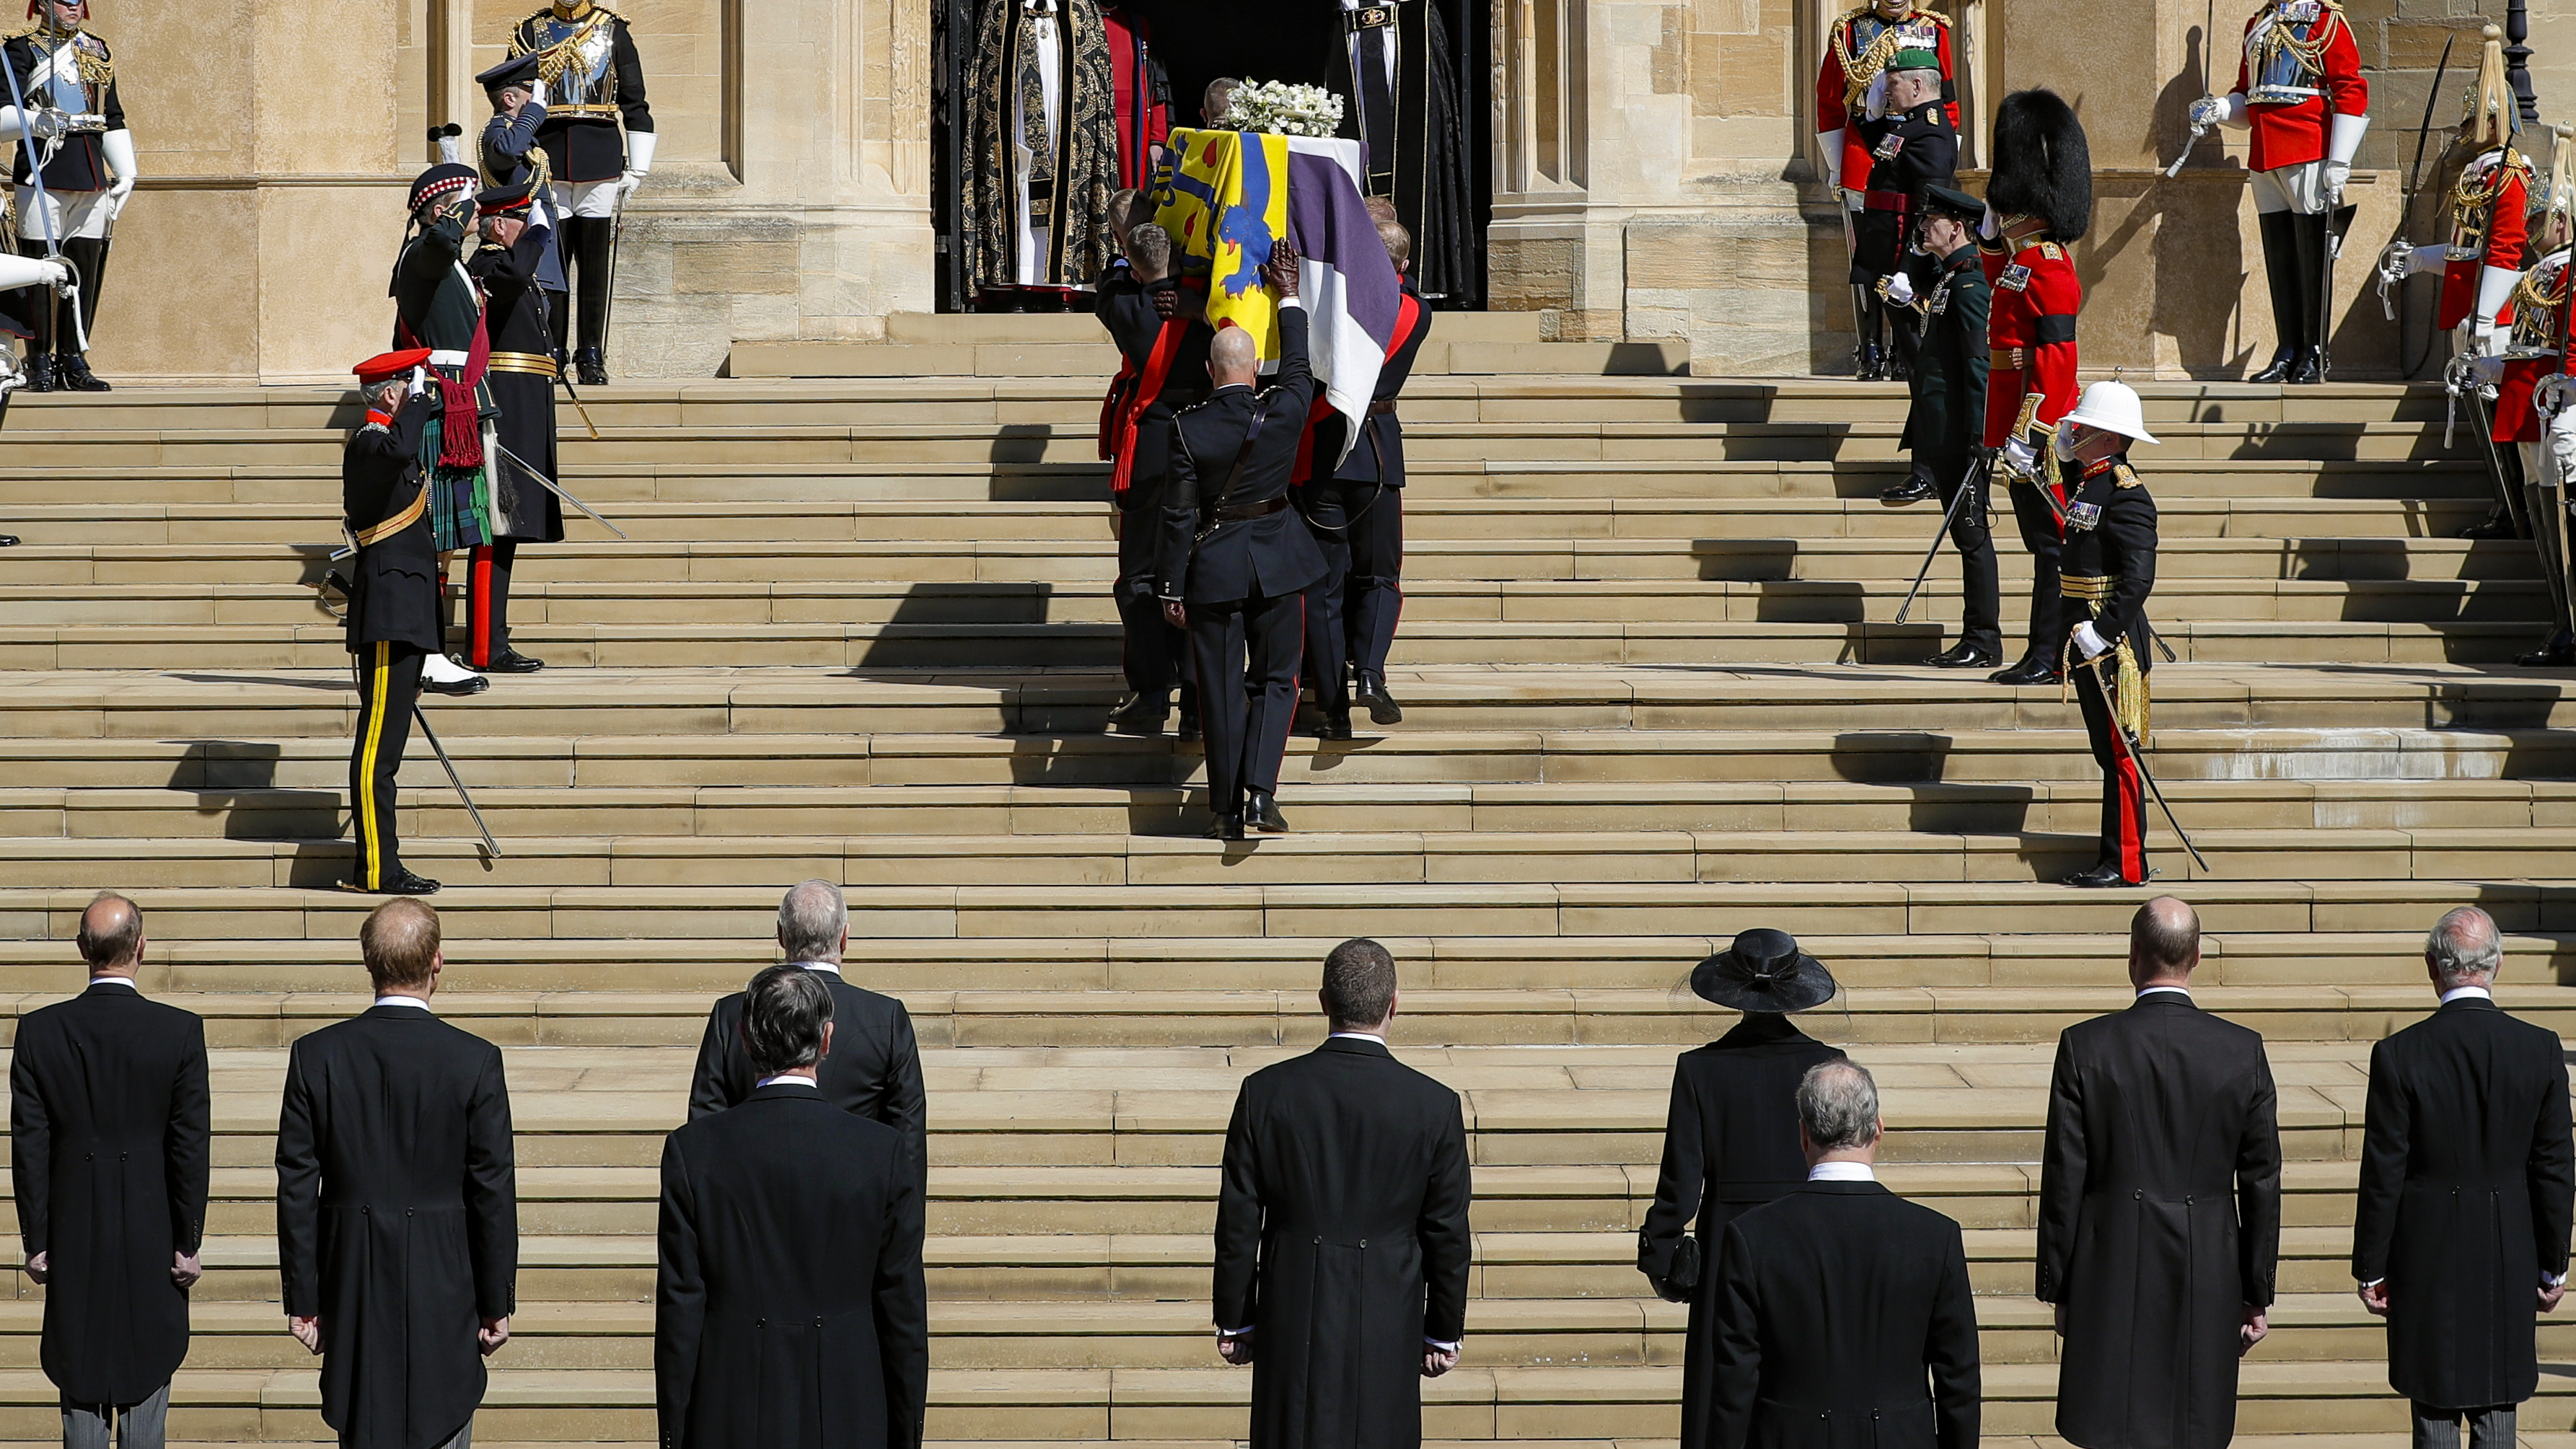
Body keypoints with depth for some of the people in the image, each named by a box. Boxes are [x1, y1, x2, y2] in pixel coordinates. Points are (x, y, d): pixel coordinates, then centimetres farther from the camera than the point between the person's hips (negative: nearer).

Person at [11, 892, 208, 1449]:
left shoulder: (39, 1031, -7)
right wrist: (188, 1242, 0)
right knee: (147, 1377, 10)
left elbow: (29, 1147, -4)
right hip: (153, 1237, -1)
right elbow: (191, 1147, -9)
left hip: (74, 1237, 1)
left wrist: (36, 1242, 4)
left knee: (80, 1382, 8)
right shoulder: (180, 1031, -11)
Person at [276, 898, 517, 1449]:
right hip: (444, 1292, -2)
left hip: (352, 1291, 2)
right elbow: (494, 1194, -6)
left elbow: (296, 1191, -2)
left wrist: (302, 1301, 5)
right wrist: (496, 1306, 3)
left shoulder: (316, 1056, -5)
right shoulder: (476, 1062, -10)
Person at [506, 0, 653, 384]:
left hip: (602, 164, 0)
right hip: (547, 161, 0)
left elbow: (636, 105, 8)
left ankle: (593, 359, 6)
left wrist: (636, 169, 2)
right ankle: (552, 356, 3)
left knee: (597, 264, 0)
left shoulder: (615, 31, 8)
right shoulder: (529, 32, 10)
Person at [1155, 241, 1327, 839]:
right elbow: (1298, 369, 13)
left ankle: (1227, 810, 10)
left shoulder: (1188, 429, -13)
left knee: (1220, 690, 7)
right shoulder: (1284, 414, -10)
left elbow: (1178, 514, -9)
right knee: (1275, 681, 11)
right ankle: (1261, 792, -6)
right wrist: (1289, 298, 24)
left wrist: (1172, 588, -1)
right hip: (1277, 563, 1)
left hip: (1213, 567, -1)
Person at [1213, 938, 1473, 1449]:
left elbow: (1238, 1222, -1)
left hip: (1293, 1323, 0)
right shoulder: (1435, 1106, -7)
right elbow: (1448, 1235, -1)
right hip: (1388, 1330, 0)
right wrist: (1443, 1333, 11)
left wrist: (1234, 1322, 9)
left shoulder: (1266, 1093, -6)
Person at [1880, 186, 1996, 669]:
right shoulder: (1947, 277, 15)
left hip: (1958, 432, -10)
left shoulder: (1969, 284, -14)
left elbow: (1978, 365, -19)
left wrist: (1978, 437, -22)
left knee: (1971, 534, -5)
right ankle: (1977, 641, 13)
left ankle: (1983, 644, -2)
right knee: (1967, 534, 10)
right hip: (1939, 431, 10)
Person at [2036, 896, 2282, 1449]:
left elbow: (2064, 1181, -4)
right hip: (2208, 1282, 2)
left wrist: (2059, 1290, 4)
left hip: (2112, 1280, -2)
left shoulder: (2085, 1047, -7)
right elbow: (2262, 1183, 3)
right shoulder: (2243, 1052, -2)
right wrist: (2257, 1294, 11)